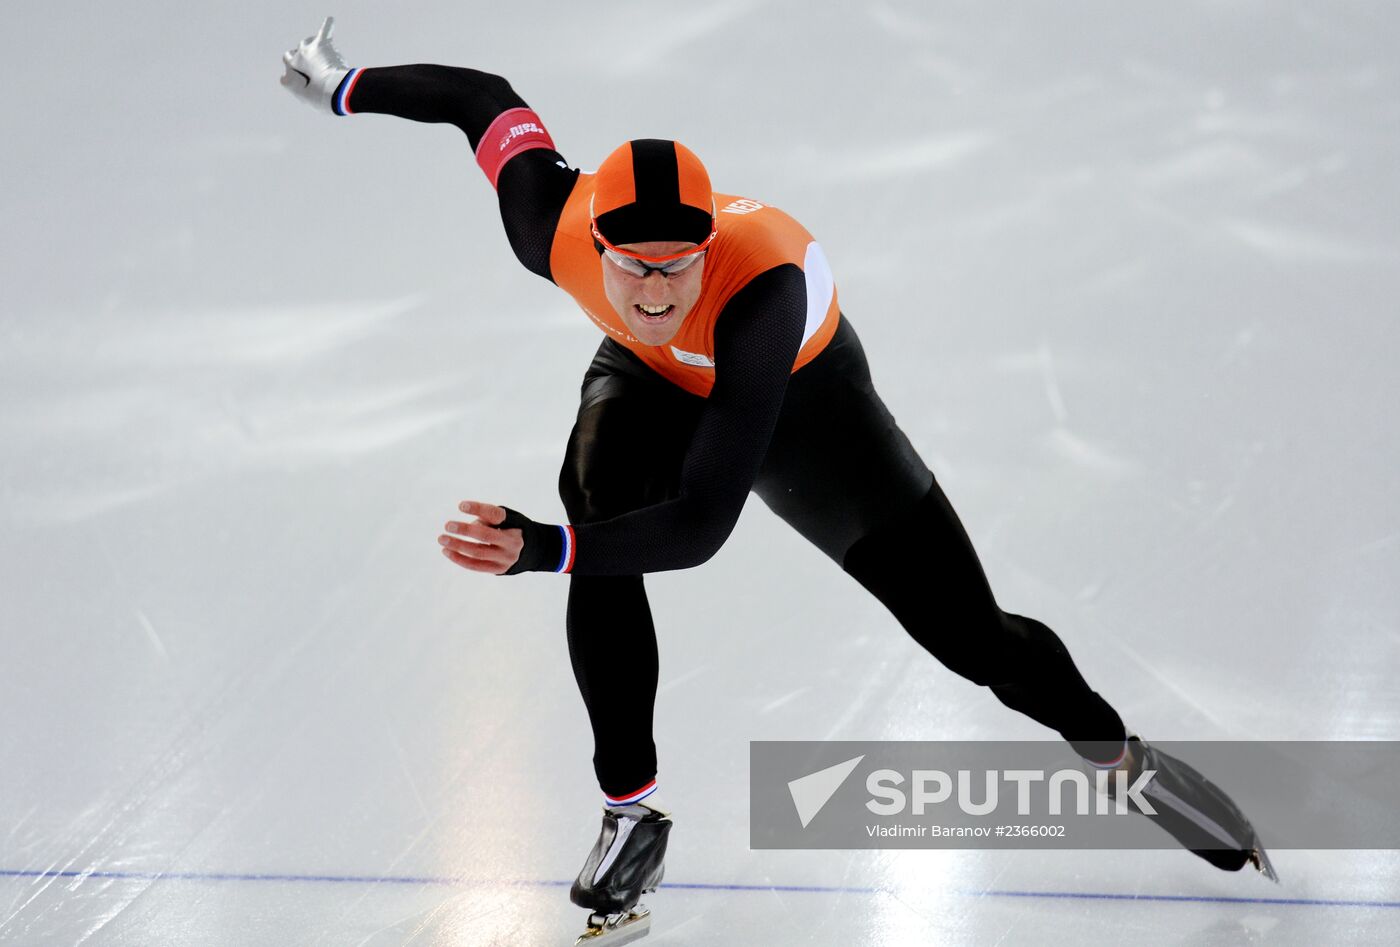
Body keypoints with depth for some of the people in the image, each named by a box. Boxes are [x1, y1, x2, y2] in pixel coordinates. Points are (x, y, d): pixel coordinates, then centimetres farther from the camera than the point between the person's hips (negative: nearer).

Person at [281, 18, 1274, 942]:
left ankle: (1117, 751, 30)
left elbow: (700, 524, -50)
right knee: (601, 498, -32)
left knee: (972, 636, -1)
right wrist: (345, 86, 0)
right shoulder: (558, 229, -36)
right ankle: (632, 810, -15)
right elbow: (486, 100, -15)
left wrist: (544, 550, -61)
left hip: (801, 391, -3)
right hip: (652, 380, 3)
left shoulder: (759, 289, -48)